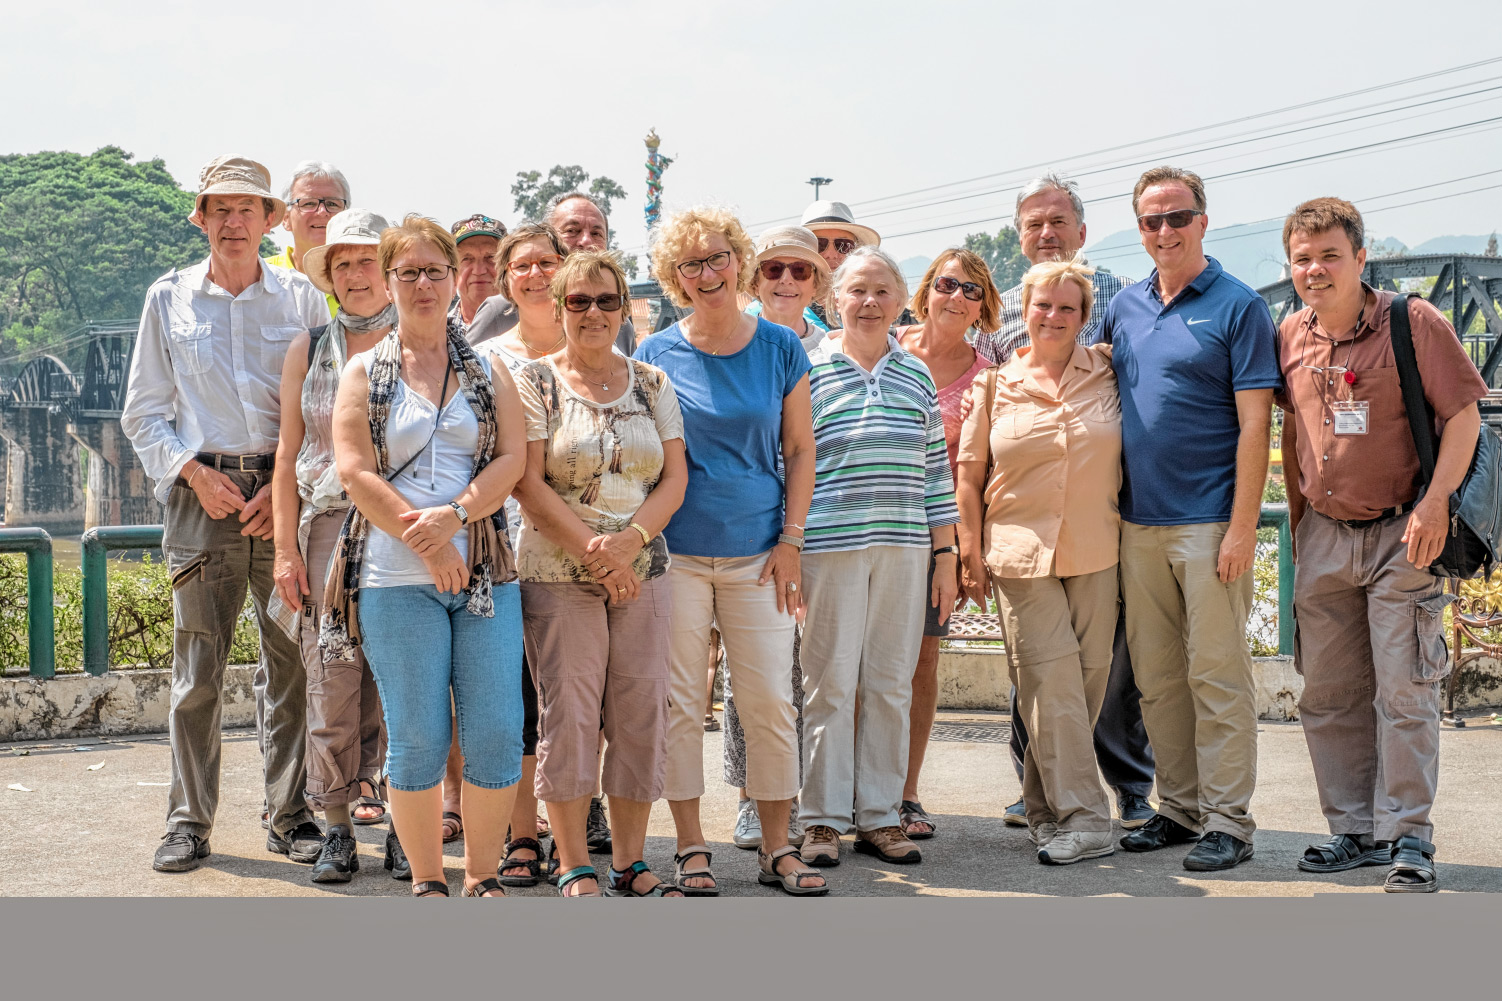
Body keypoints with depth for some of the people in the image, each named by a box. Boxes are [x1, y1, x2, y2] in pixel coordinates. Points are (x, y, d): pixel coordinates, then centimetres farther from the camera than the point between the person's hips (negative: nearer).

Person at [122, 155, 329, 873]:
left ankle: (291, 815, 11)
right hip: (202, 493, 0)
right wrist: (195, 471, -5)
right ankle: (189, 821, 8)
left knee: (293, 661, 0)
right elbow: (143, 413, 11)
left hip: (286, 492, 0)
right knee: (197, 667, -2)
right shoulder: (169, 299, 9)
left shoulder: (301, 298, 9)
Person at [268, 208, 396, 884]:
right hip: (329, 527, 1)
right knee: (332, 681, -2)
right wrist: (286, 548, 4)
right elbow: (289, 454, 12)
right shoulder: (308, 349, 13)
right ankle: (337, 828, 7)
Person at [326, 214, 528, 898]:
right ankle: (427, 881, 13)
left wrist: (455, 514, -13)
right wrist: (426, 544, -10)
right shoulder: (364, 373, 9)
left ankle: (482, 878, 12)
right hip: (397, 578, -2)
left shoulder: (488, 372, 14)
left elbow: (513, 459, 3)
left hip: (483, 573, 2)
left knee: (496, 734, -3)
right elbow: (354, 470, -2)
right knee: (417, 739, -1)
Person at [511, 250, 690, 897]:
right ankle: (574, 868, 6)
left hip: (643, 573, 3)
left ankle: (630, 863, 12)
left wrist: (628, 540, -11)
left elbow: (675, 479, 6)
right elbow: (529, 484, -6)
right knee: (569, 714, -4)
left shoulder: (652, 384, 12)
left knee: (641, 714, 2)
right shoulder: (535, 381, 2)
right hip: (559, 575, -3)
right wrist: (594, 551, -12)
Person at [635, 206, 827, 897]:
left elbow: (799, 450, 8)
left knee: (771, 702, 1)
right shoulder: (656, 354, 3)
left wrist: (790, 539, 0)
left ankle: (776, 848, 11)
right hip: (675, 551, 0)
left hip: (757, 553, 1)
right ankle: (691, 848, 11)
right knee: (680, 703, 1)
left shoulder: (780, 348, 5)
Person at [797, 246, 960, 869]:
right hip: (829, 546, -3)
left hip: (905, 549, 4)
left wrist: (945, 554, 11)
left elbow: (936, 468, 15)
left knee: (891, 684, 6)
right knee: (830, 684, 0)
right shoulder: (808, 370, 1)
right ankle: (822, 819, 9)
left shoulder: (917, 375, 13)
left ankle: (879, 816, 15)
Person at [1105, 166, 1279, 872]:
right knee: (1156, 678, 10)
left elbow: (1254, 423, -9)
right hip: (1138, 522, 6)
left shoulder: (1237, 306, -4)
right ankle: (1180, 807, 21)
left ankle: (1227, 821, 4)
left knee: (1217, 675, -3)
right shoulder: (1124, 307, 13)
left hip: (1209, 522, -6)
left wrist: (1243, 526, -15)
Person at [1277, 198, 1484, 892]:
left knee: (1404, 693, -6)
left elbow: (1463, 414, -8)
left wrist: (1435, 502, -17)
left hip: (1402, 535, -5)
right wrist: (1298, 517, 15)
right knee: (1328, 696, 8)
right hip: (1324, 539, 5)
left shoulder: (1414, 322, -8)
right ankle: (1354, 830, 19)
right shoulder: (1290, 336, 6)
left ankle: (1409, 839, 1)